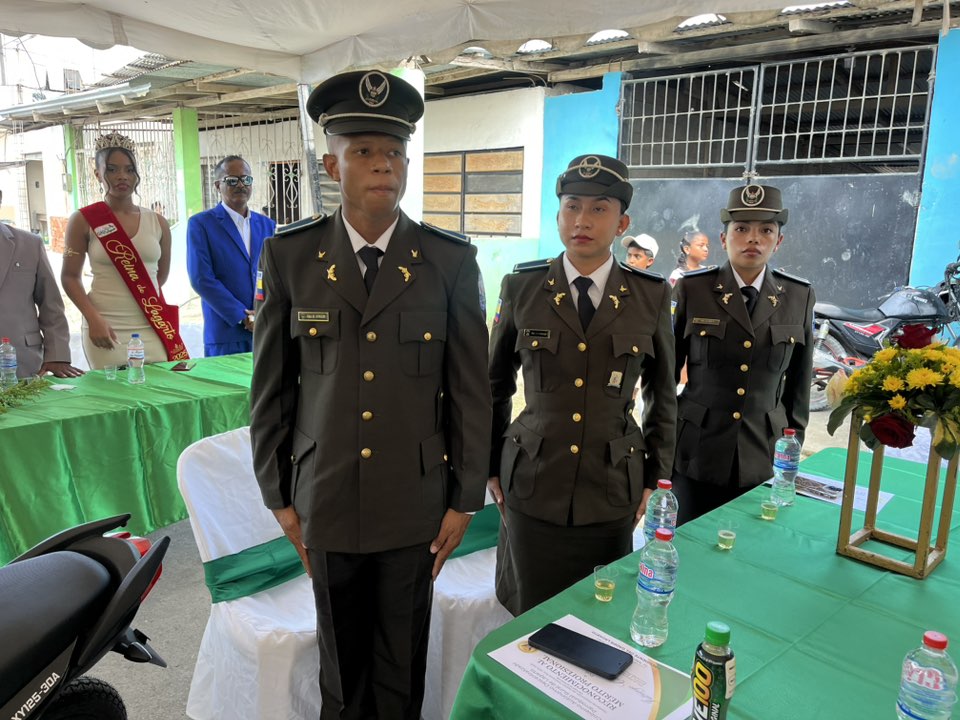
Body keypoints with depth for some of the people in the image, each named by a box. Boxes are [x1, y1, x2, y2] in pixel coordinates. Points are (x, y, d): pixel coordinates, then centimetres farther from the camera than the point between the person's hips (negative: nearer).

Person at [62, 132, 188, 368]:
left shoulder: (157, 222, 7)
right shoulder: (83, 220, 1)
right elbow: (70, 276, 1)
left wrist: (142, 296, 10)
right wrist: (93, 318, -12)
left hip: (152, 329, 2)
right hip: (106, 329, -2)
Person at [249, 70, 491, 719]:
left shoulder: (451, 260, -6)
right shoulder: (290, 255, -3)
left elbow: (471, 389, -2)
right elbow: (271, 387, 2)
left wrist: (465, 499, 0)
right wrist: (279, 496, 4)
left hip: (414, 504, 0)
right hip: (325, 502, 1)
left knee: (402, 666, 16)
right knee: (341, 662, 19)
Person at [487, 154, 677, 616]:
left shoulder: (651, 296, -2)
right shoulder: (521, 287, -3)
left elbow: (662, 395, 8)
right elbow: (495, 384, 6)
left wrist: (655, 478, 7)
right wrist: (492, 466, 7)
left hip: (612, 491, 1)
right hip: (532, 486, 0)